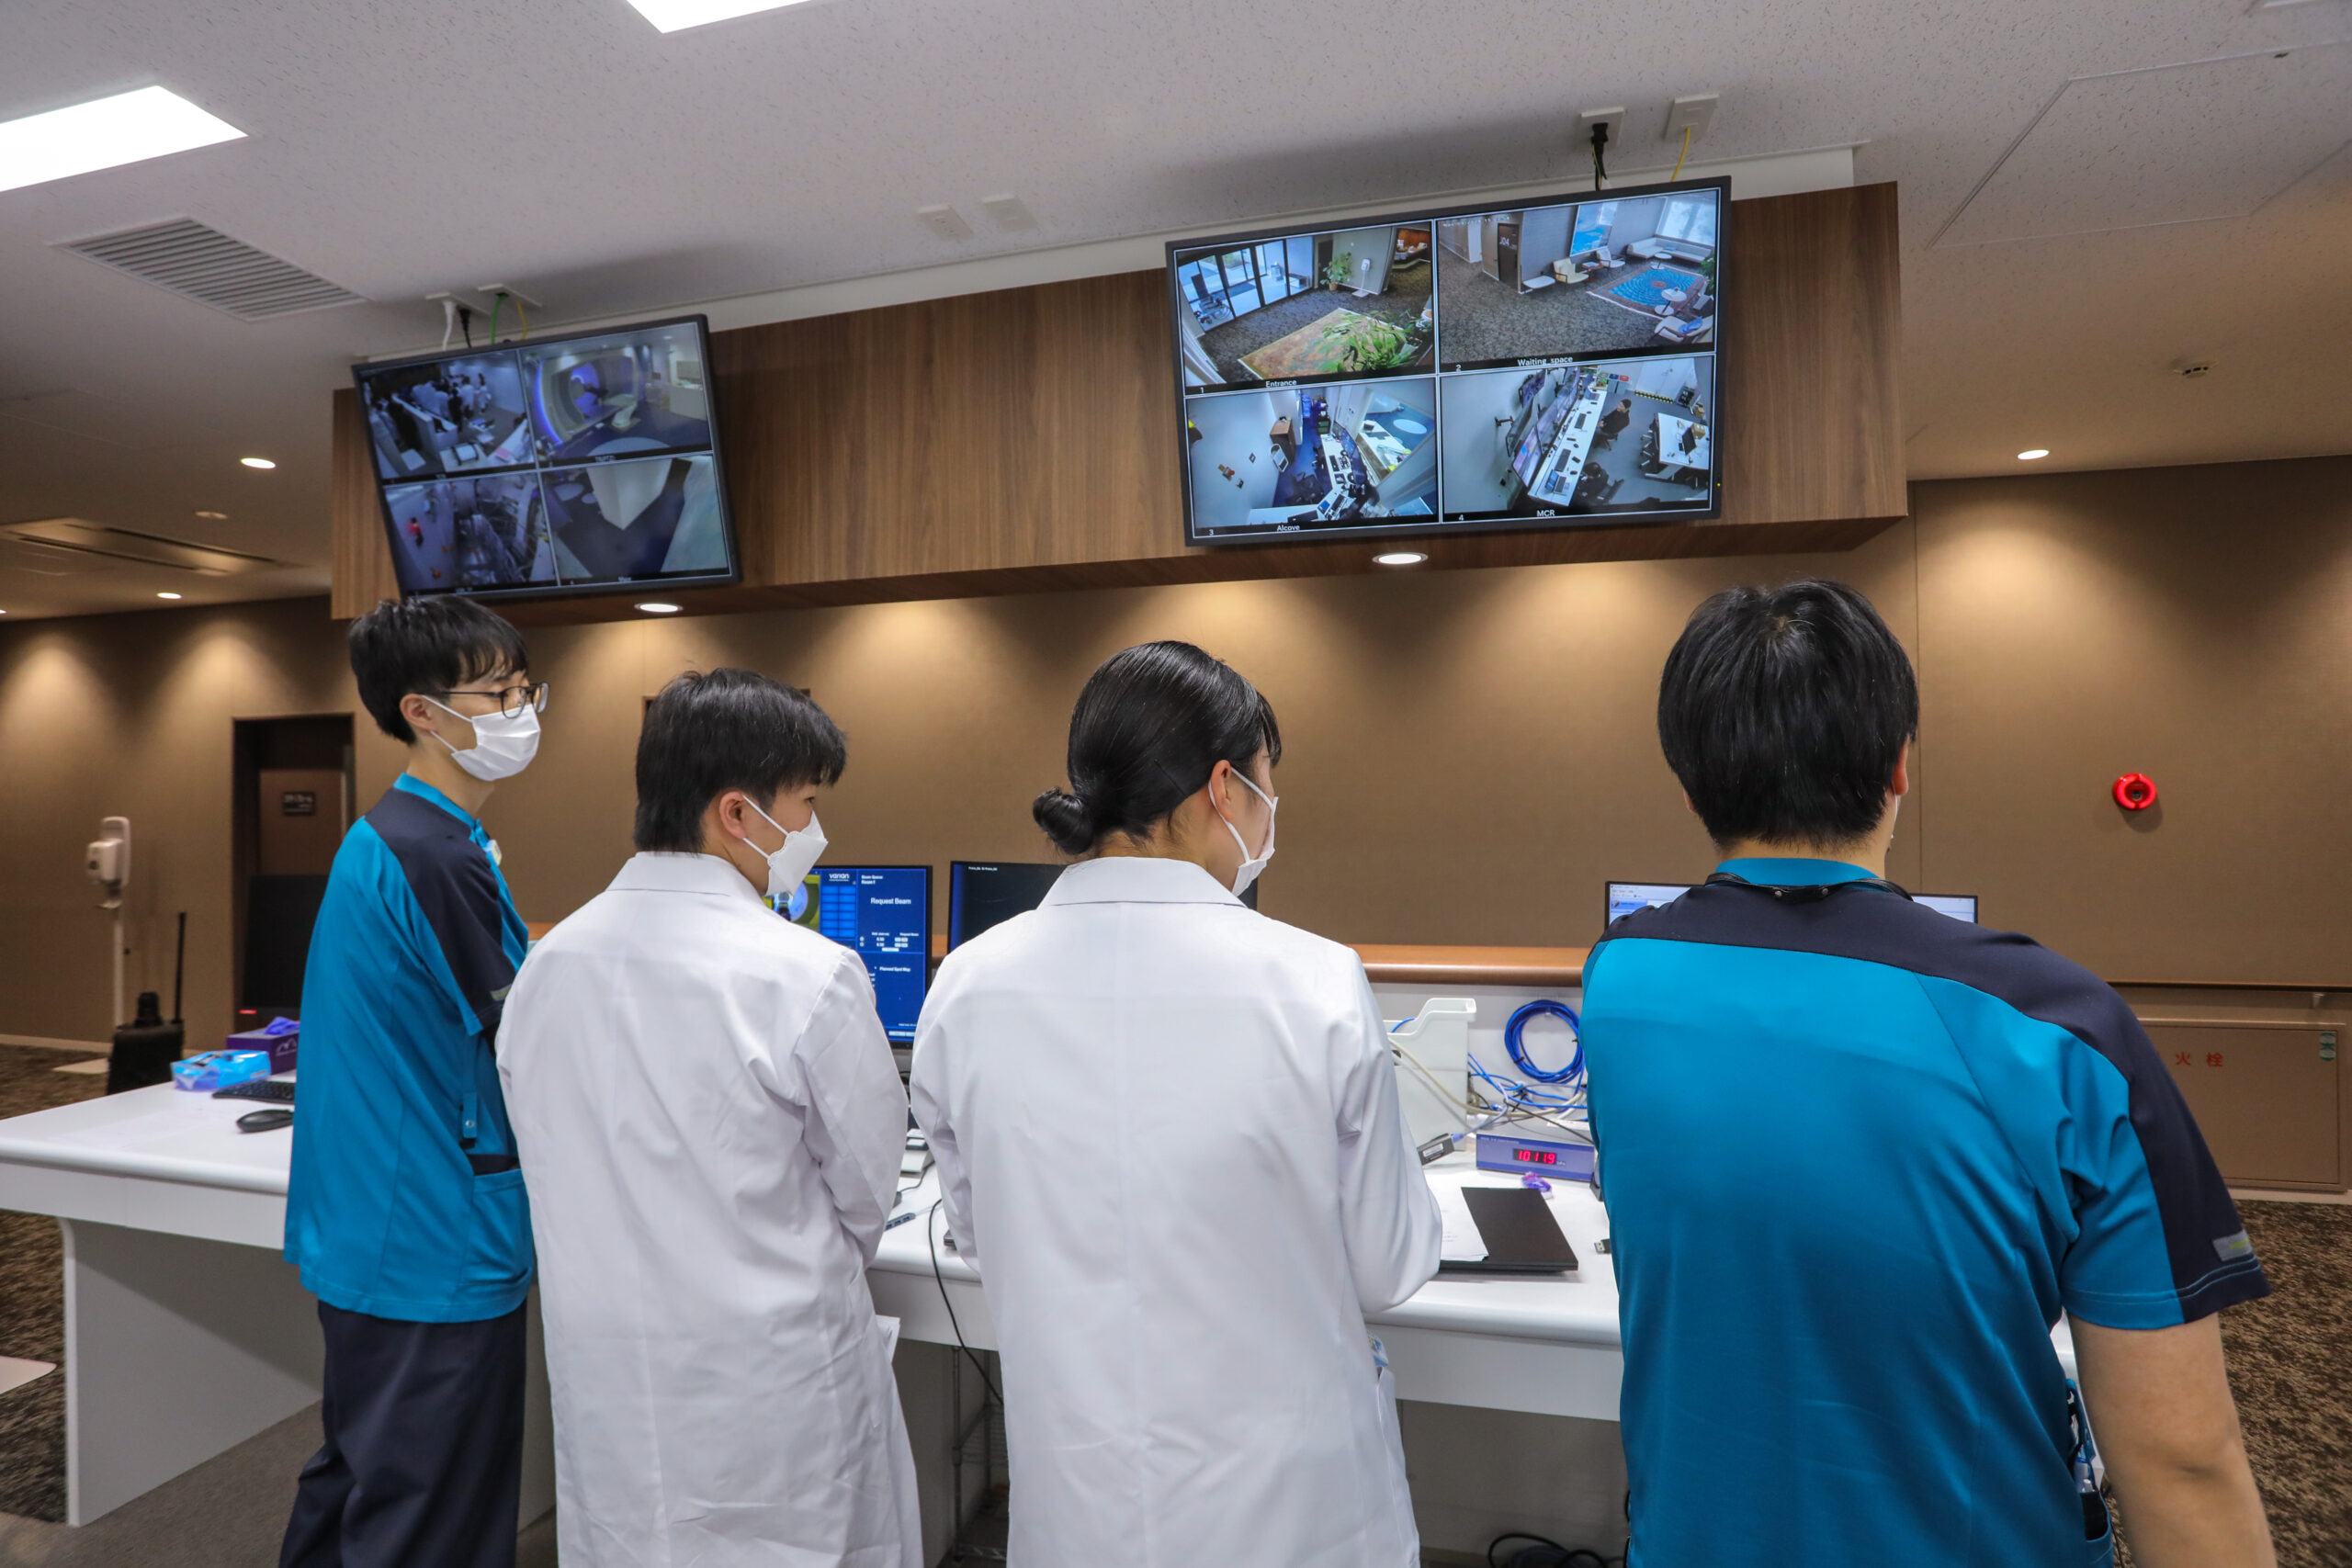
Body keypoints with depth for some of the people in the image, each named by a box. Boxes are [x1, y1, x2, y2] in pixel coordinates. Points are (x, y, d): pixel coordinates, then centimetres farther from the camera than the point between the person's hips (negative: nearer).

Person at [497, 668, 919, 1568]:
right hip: (771, 1400, -5)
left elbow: (556, 1172, 5)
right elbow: (868, 1196, -9)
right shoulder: (809, 978, -23)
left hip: (603, 1387, 6)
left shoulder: (546, 965, -5)